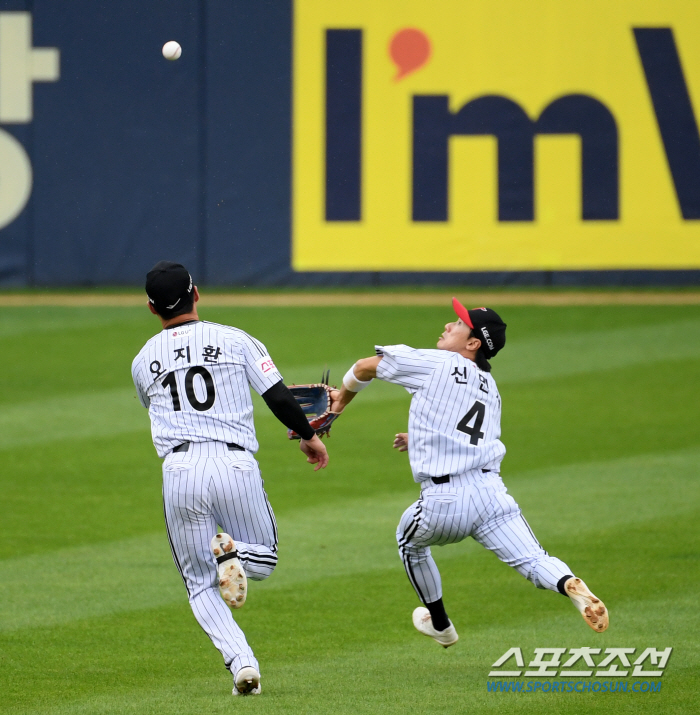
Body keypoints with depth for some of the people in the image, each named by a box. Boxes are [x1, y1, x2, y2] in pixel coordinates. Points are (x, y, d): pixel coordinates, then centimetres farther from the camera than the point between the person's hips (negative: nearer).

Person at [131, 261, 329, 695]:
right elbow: (279, 398, 1)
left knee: (201, 585, 13)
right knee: (264, 561, 21)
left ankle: (241, 662, -11)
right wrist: (309, 435, 17)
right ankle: (235, 553, -16)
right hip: (235, 464, -1)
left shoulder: (143, 361, 11)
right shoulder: (235, 341, 4)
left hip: (179, 472, 1)